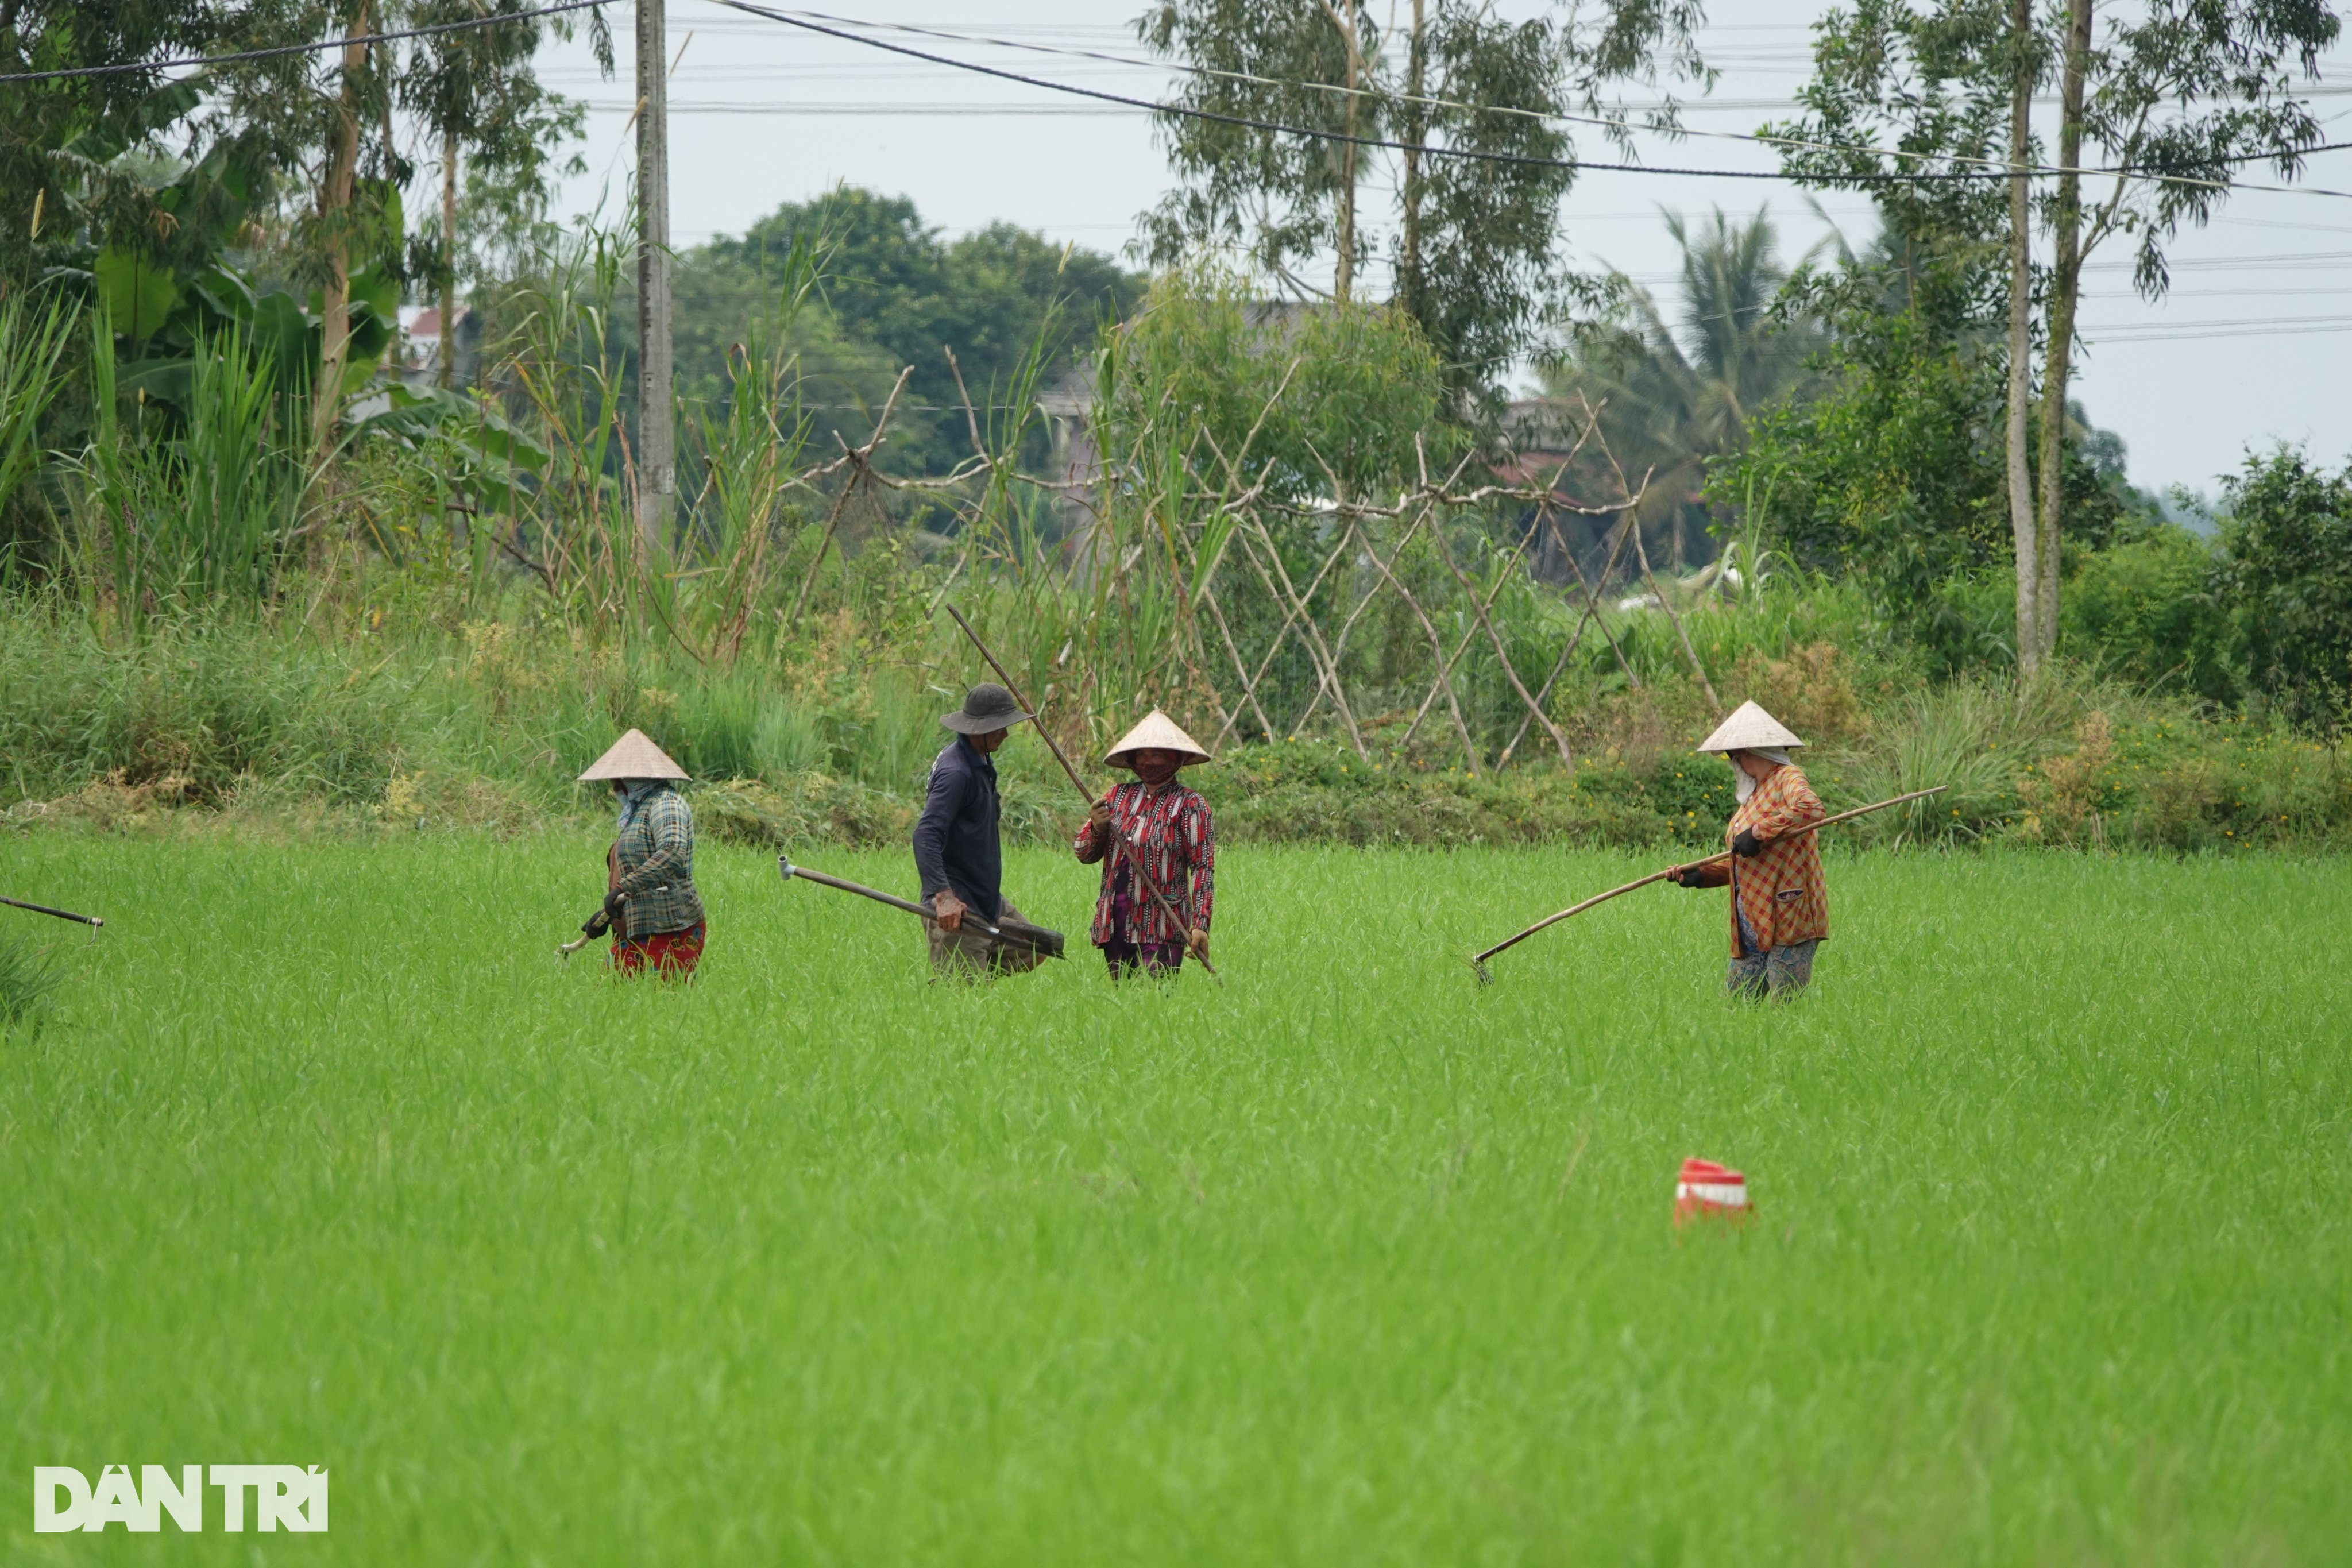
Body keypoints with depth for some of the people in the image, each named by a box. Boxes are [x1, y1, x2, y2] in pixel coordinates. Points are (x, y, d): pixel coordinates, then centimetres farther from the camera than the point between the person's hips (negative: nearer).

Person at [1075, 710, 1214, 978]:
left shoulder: (1189, 805, -1)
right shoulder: (1118, 796, 13)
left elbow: (1203, 868, -7)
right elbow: (1084, 854, 16)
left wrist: (1200, 926, -16)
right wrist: (1096, 830, -7)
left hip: (1161, 930, -5)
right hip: (1115, 925, 5)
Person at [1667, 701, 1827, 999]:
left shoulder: (1787, 778, -5)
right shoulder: (1753, 795, 21)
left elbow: (1812, 809, -29)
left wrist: (1759, 832, -25)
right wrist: (1701, 875, 9)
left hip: (1790, 918, -9)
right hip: (1753, 929, 9)